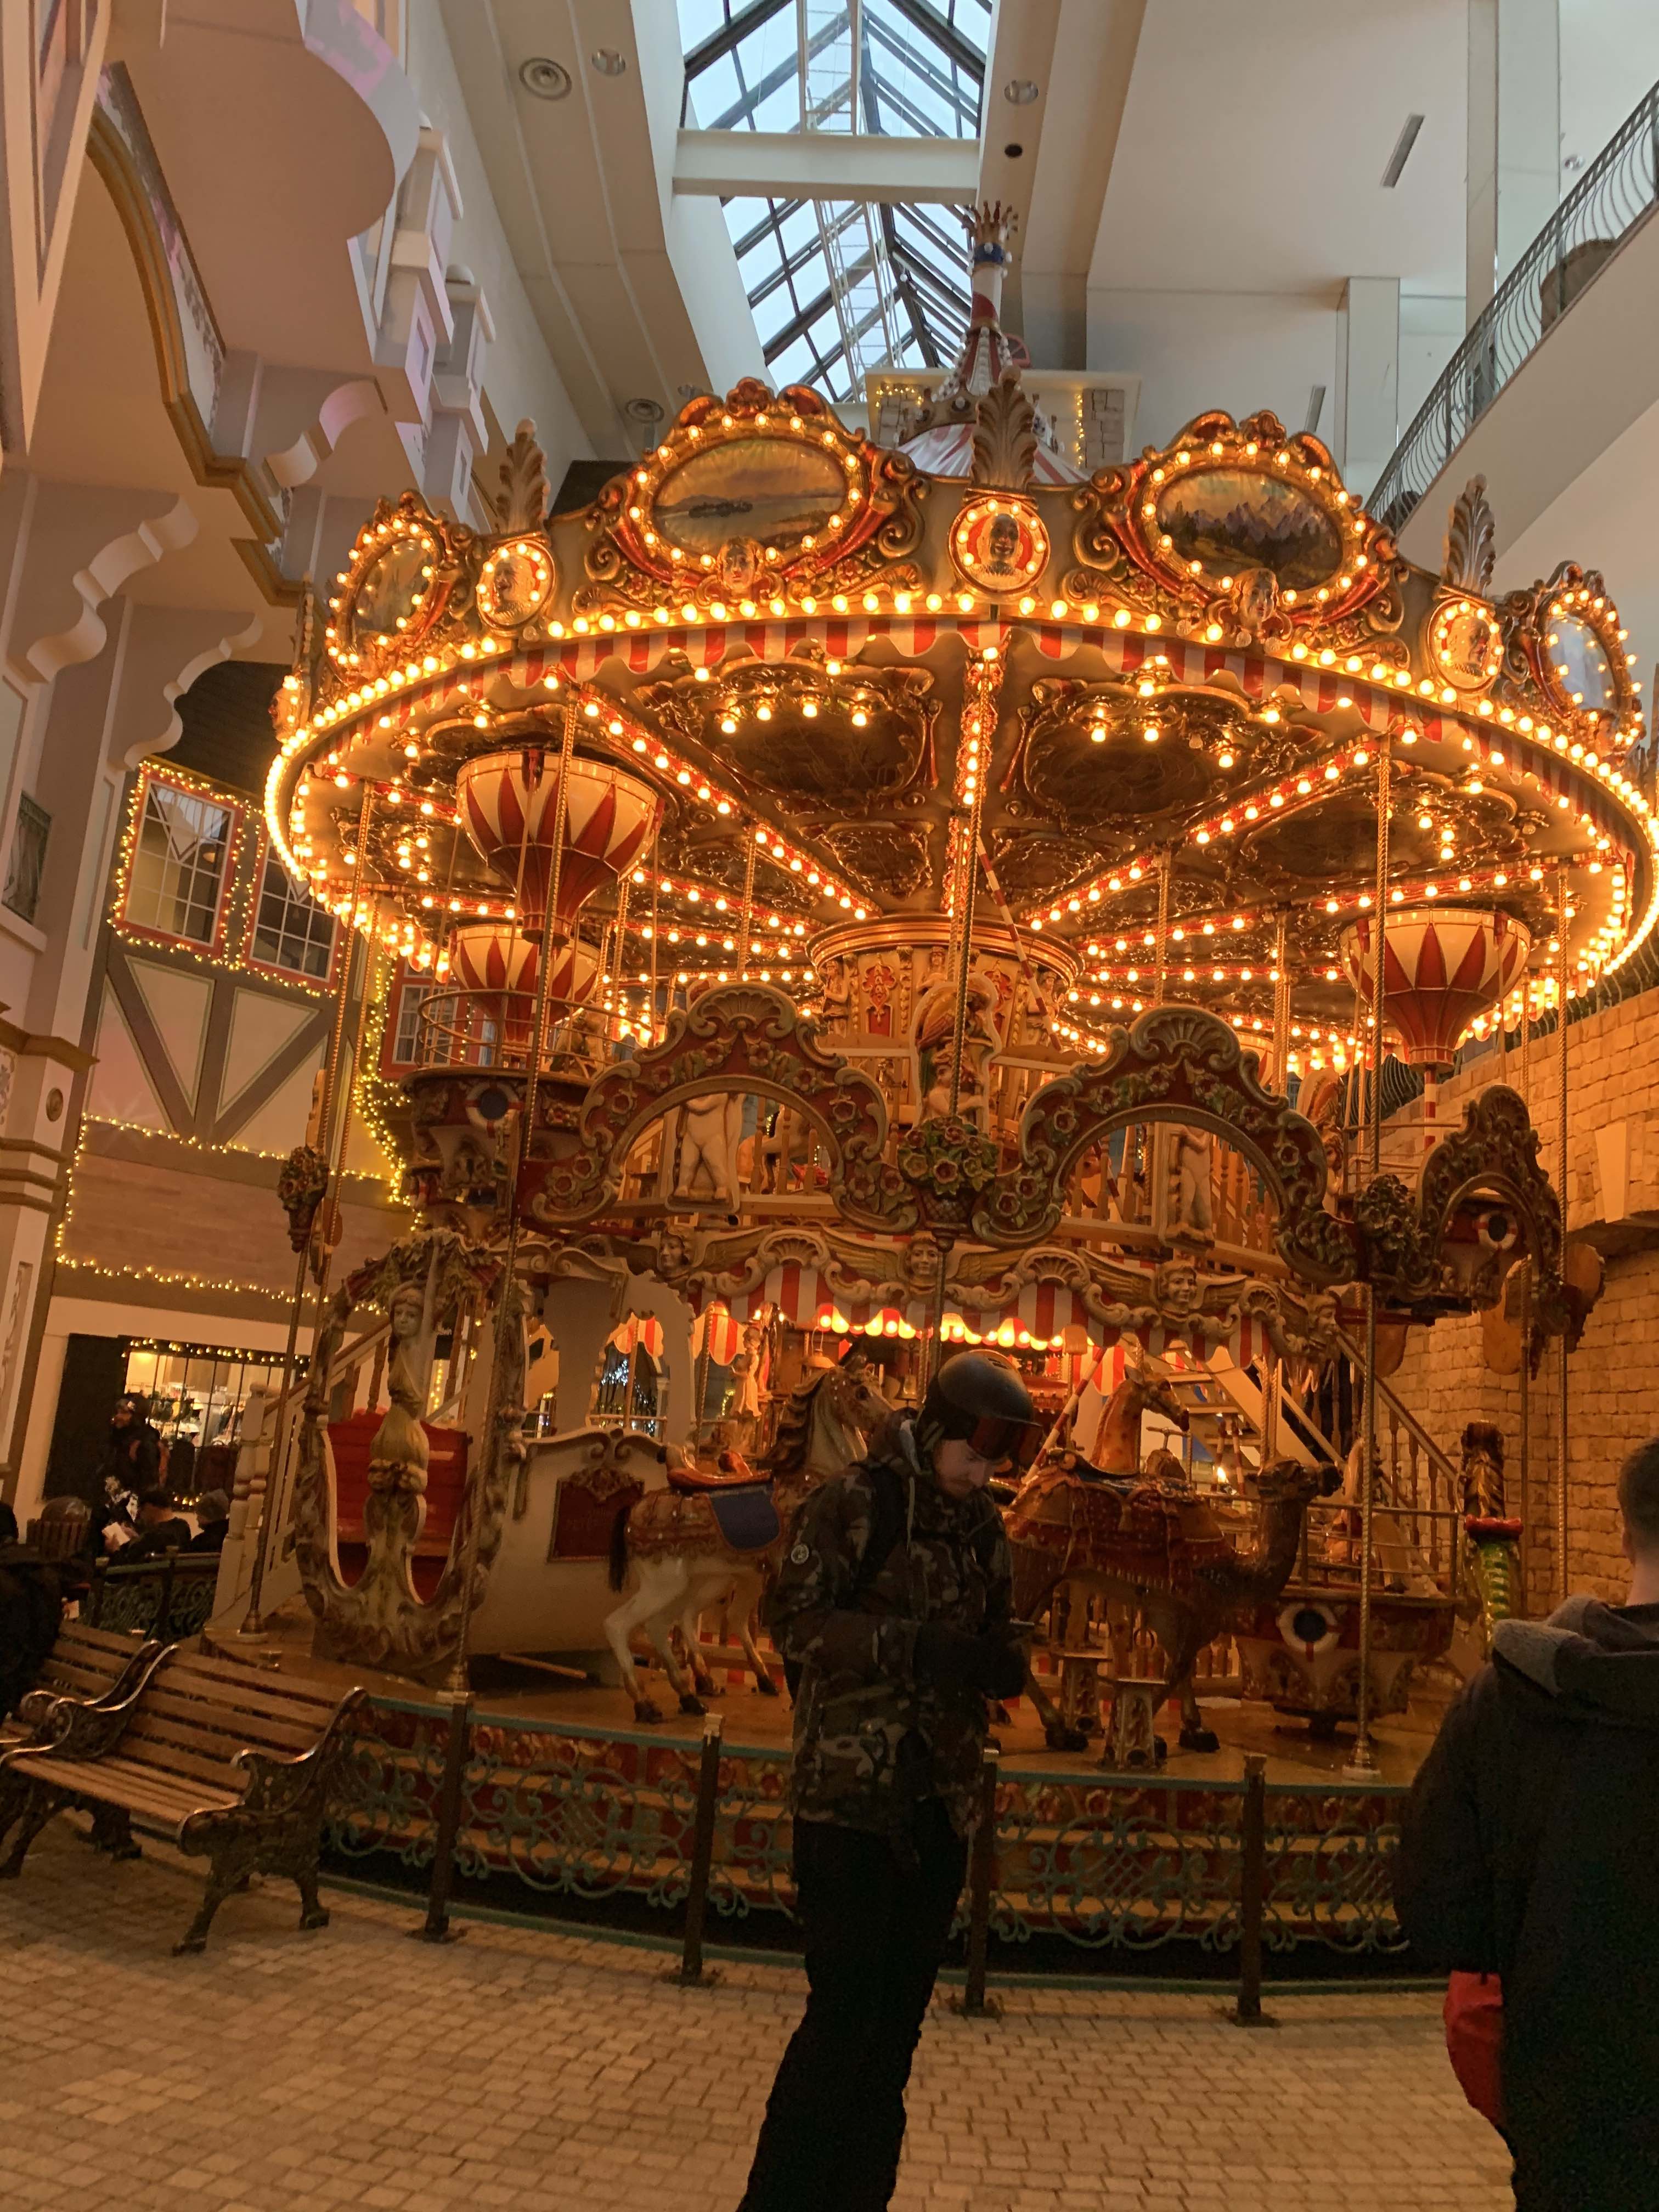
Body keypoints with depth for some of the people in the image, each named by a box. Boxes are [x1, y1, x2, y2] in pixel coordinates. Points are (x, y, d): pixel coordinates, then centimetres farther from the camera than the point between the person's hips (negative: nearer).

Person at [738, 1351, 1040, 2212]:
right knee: (844, 2012, -6)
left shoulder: (985, 1528, 9)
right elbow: (793, 1616, -15)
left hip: (941, 1803, 7)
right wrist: (911, 1645, -25)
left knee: (899, 2017, 14)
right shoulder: (856, 1502, -11)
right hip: (850, 1794, -7)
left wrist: (1002, 1662, -6)